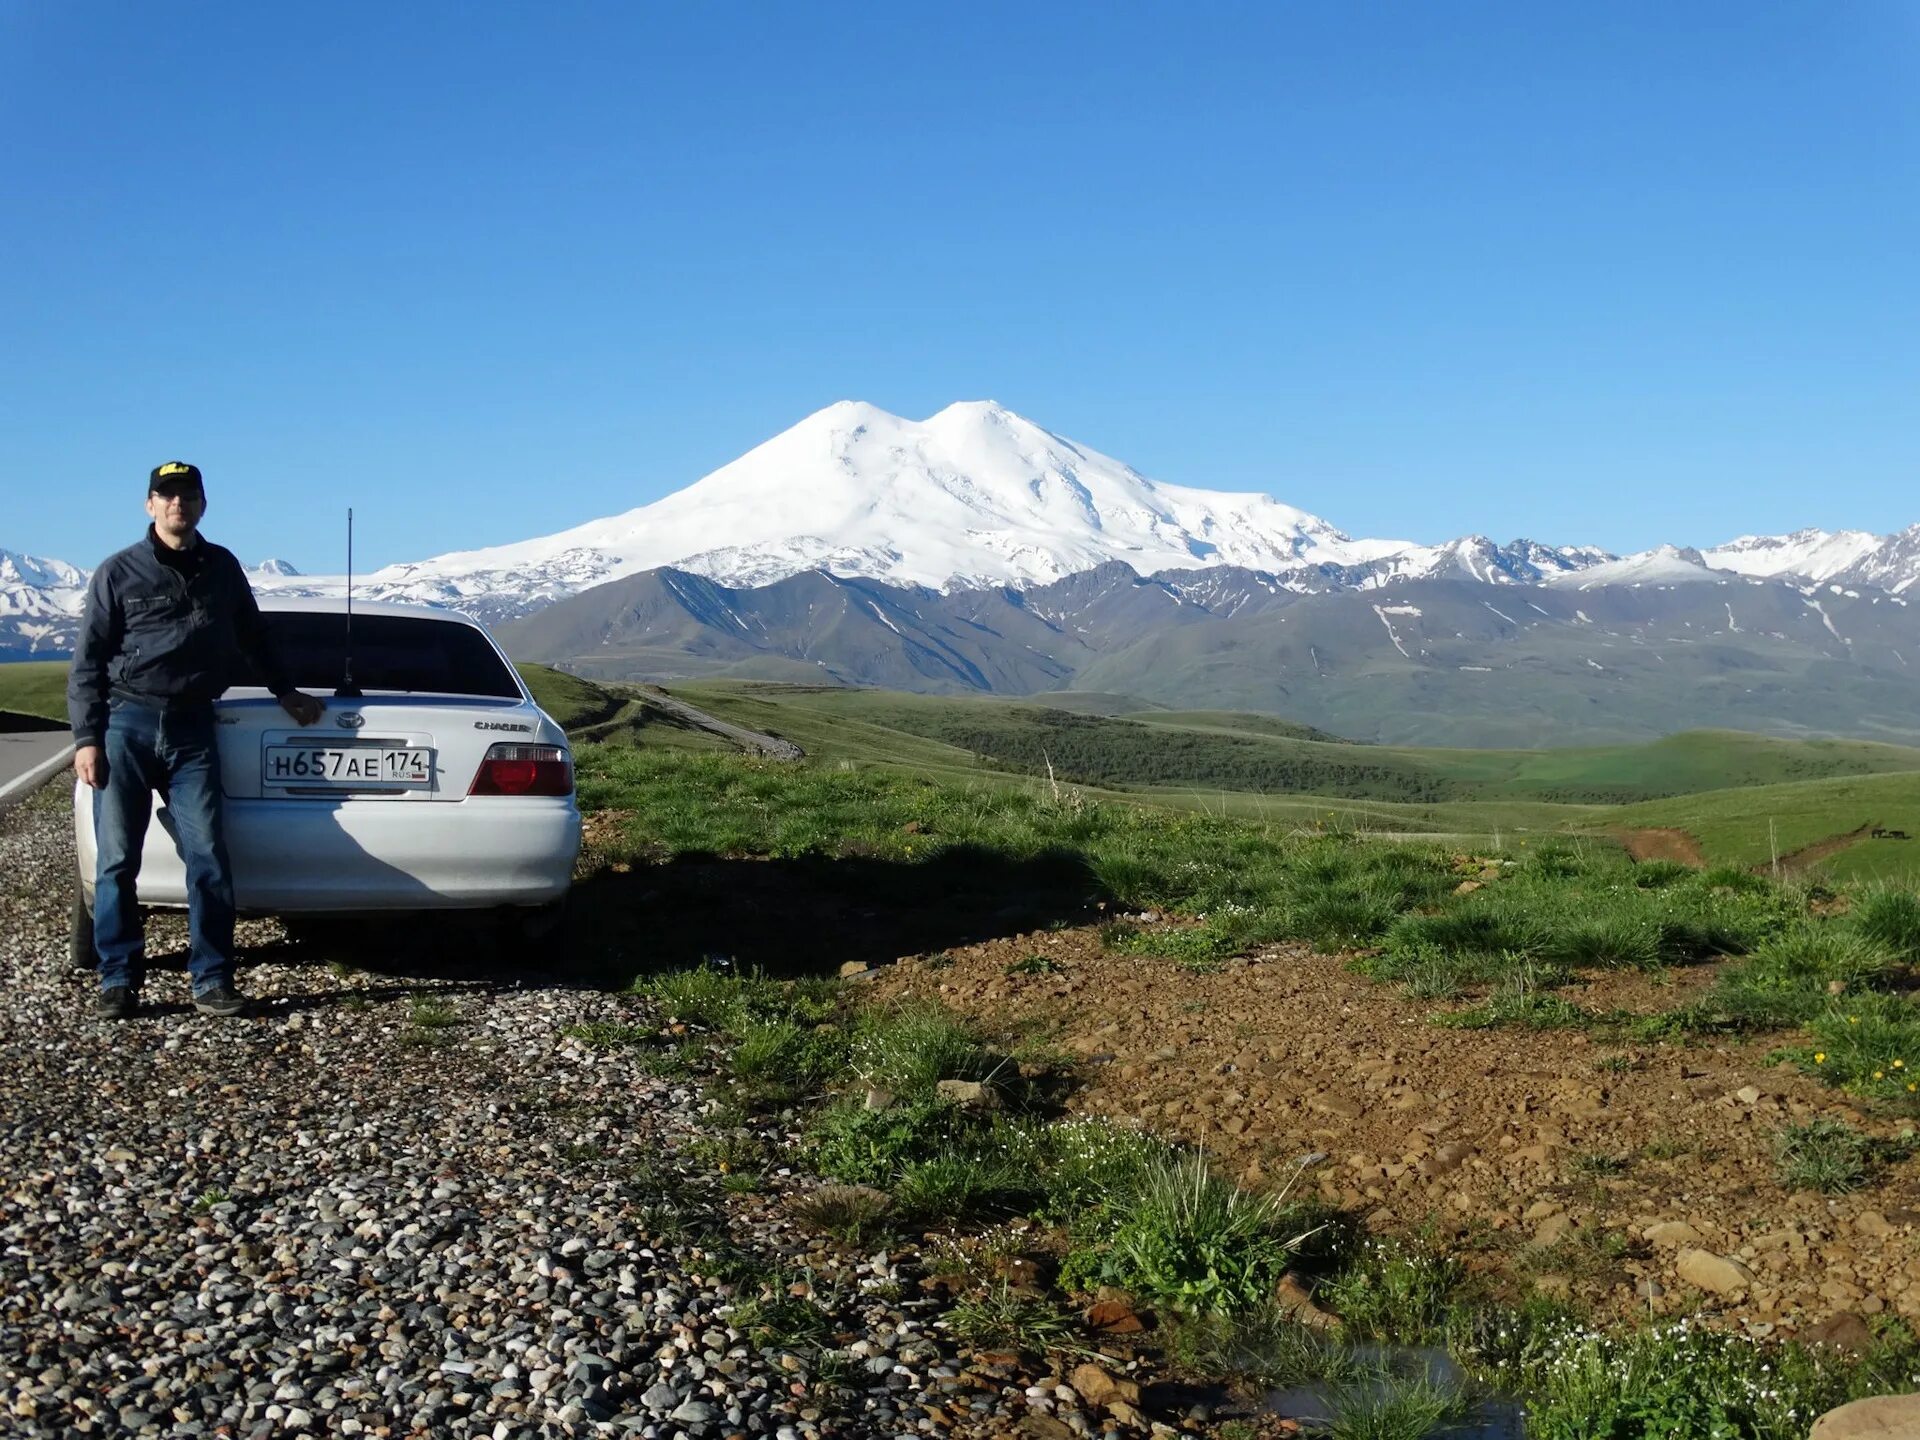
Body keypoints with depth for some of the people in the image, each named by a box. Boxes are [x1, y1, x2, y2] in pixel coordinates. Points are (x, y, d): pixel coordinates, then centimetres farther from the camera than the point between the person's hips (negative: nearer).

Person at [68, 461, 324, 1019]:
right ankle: (119, 981, 10)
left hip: (192, 729, 2)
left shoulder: (222, 568, 12)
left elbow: (252, 638, 27)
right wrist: (87, 738, -5)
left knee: (207, 858, -5)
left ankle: (212, 982, 2)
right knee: (116, 861, 0)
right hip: (126, 726, -2)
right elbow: (87, 662, 2)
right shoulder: (119, 572, 3)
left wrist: (284, 692, 26)